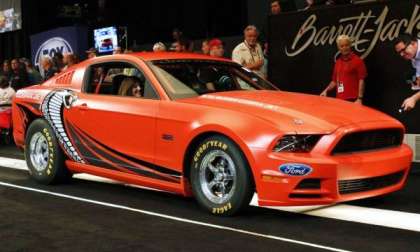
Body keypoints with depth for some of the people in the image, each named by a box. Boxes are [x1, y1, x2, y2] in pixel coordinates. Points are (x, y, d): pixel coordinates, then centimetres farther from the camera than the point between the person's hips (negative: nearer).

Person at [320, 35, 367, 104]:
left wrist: (359, 98, -16)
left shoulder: (358, 60, -4)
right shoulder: (338, 62, 16)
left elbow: (361, 80, -9)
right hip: (339, 100, 6)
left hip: (353, 100, -6)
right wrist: (326, 90, 8)